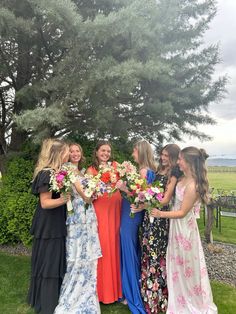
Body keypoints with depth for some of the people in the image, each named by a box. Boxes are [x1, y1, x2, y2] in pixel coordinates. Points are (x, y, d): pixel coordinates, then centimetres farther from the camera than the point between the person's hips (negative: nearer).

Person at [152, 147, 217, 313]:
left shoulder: (192, 186, -29)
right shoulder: (185, 177, -4)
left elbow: (182, 212, -23)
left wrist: (161, 214, -21)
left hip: (184, 226, -8)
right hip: (177, 225, 8)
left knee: (186, 263, 12)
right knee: (179, 263, 23)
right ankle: (182, 298, 45)